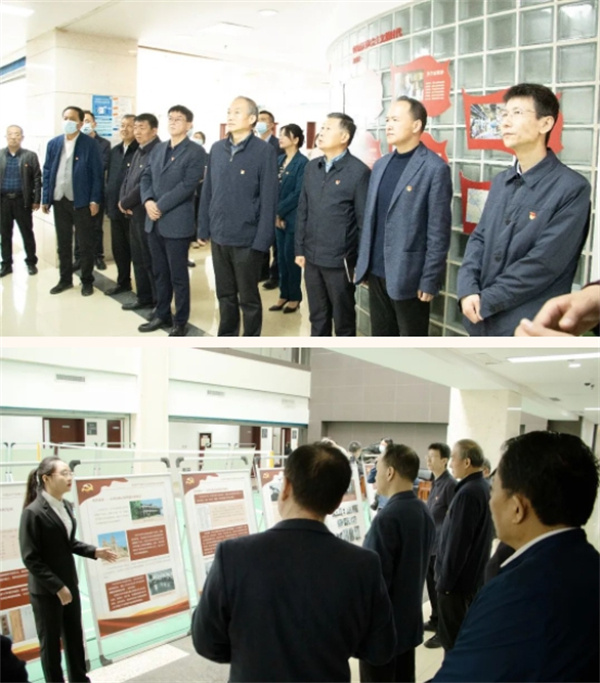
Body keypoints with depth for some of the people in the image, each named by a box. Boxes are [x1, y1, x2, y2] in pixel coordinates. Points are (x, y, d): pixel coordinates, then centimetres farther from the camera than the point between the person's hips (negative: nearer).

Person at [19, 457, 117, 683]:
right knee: (50, 641, 10)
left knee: (74, 636, 19)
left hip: (69, 584, 7)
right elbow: (31, 558, -19)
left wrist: (94, 551, -1)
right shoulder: (33, 512, -20)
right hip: (45, 590, -7)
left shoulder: (66, 506, 2)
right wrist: (57, 586, -20)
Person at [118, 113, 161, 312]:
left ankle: (160, 302, 9)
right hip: (134, 213, 9)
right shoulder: (138, 152, 15)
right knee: (138, 258, 14)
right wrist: (122, 201, -1)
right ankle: (143, 297, 25)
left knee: (151, 260, -2)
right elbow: (127, 178, 16)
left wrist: (125, 202, -11)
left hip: (147, 213, -9)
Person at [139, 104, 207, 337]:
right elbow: (146, 177, 12)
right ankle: (162, 315, 26)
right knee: (159, 273, 14)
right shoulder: (158, 149, 15)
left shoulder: (196, 152, -7)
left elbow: (187, 185, -16)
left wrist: (160, 206, -17)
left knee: (178, 275, 1)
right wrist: (148, 201, -8)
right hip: (154, 222, 7)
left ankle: (180, 322, 12)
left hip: (177, 222, -6)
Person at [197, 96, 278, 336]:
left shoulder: (264, 151, -9)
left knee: (248, 298, 8)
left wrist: (262, 241, -15)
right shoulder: (217, 149, 7)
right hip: (219, 236, 5)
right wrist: (203, 228, 9)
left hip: (247, 238, -5)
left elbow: (269, 199, -11)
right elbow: (207, 191, 12)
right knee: (225, 294, 16)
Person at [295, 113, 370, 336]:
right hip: (312, 257, 6)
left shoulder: (358, 171, -10)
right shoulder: (312, 167, 9)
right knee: (317, 317, 17)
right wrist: (300, 249, 10)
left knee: (343, 319, 9)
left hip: (340, 260, -5)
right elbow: (303, 211, 12)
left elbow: (364, 219, -8)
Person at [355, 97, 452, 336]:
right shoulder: (381, 164, 11)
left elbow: (438, 232, -12)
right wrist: (362, 264, 12)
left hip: (408, 276, -6)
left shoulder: (435, 168, -10)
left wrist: (429, 281, -14)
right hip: (376, 273, 7)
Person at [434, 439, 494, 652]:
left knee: (452, 638, 3)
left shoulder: (468, 493, -24)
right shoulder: (483, 487, 6)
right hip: (472, 575, 9)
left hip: (458, 578, -9)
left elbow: (457, 542, -25)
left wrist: (444, 581, -17)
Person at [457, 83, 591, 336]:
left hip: (527, 326, -6)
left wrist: (487, 301, -15)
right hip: (482, 319, 6)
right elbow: (479, 238, 8)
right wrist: (467, 290, -9)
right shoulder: (500, 182, 11)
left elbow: (544, 262, -18)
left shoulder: (572, 188, -12)